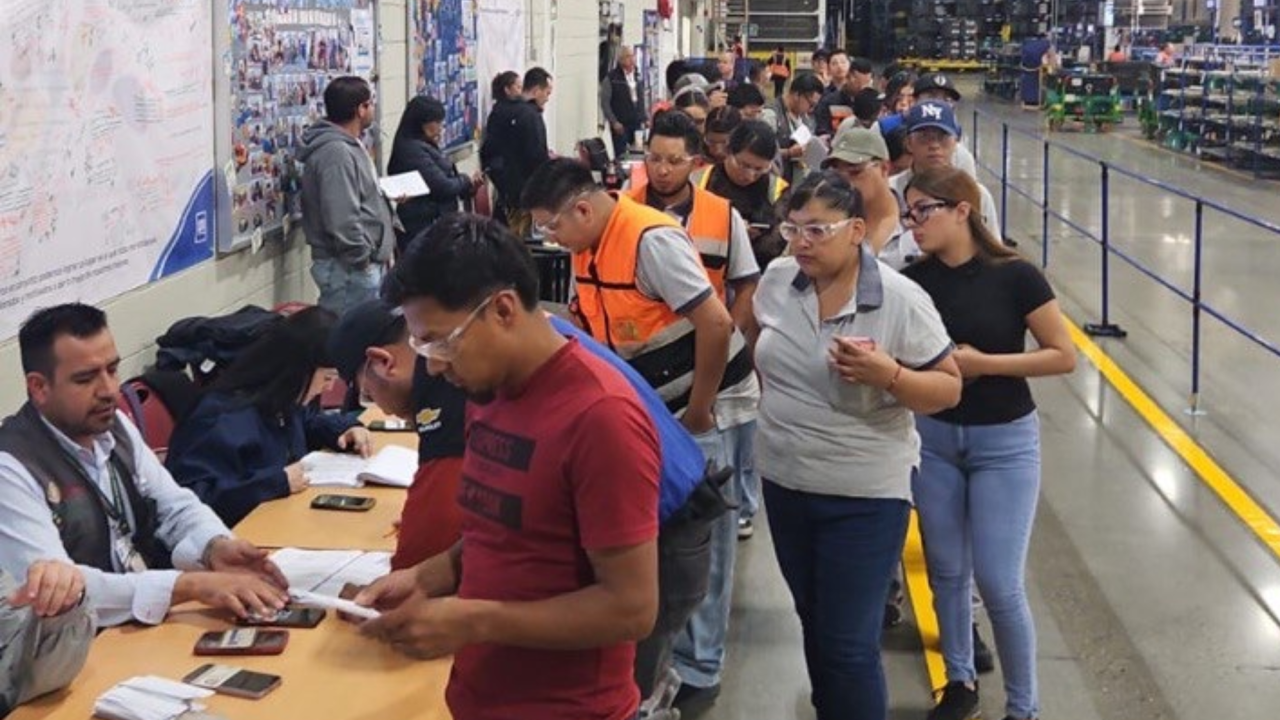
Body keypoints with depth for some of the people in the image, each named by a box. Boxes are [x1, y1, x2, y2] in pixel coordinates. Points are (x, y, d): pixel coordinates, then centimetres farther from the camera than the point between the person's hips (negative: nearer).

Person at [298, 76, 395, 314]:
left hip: (366, 265, 11)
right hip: (349, 268, -11)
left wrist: (387, 197, 14)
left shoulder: (348, 145, 14)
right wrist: (362, 259, -19)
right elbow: (342, 219, -25)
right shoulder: (336, 153, -20)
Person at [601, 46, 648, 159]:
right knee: (621, 156, -3)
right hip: (620, 125, -5)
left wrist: (646, 117, 10)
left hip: (637, 124, 5)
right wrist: (614, 122, -12)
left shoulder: (638, 77, 9)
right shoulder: (611, 78, -7)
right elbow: (604, 102, -7)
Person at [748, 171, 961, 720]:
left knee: (848, 645, -3)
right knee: (813, 621, 20)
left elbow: (948, 389, -13)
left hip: (865, 493, -5)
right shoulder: (777, 279, -2)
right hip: (784, 481, 5)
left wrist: (888, 375, -29)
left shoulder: (901, 301, -17)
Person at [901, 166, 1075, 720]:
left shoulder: (1013, 276, -15)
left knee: (1000, 583, -3)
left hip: (1004, 441, -4)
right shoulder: (914, 280, -4)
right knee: (946, 572, 13)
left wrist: (984, 363, -19)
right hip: (933, 437, 4)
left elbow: (1064, 356, -12)